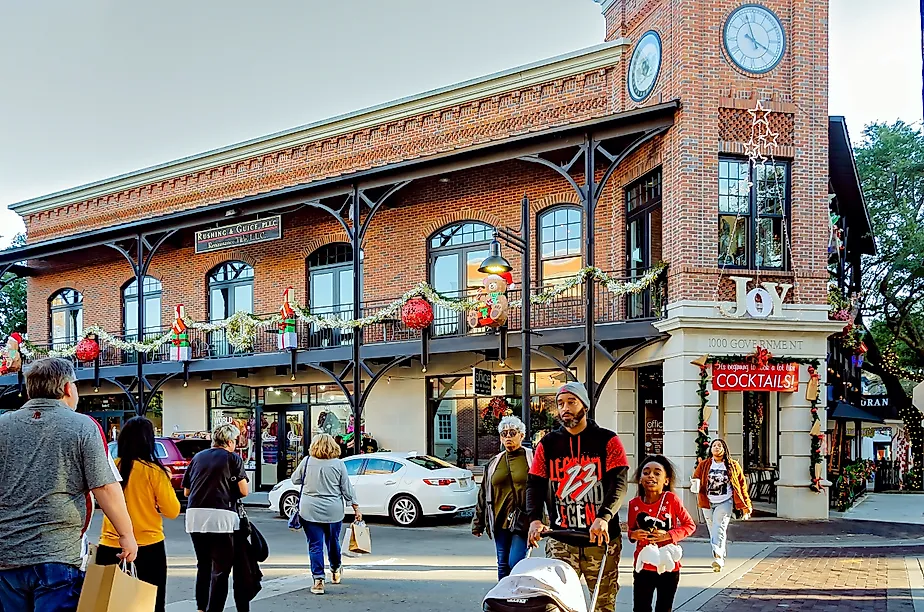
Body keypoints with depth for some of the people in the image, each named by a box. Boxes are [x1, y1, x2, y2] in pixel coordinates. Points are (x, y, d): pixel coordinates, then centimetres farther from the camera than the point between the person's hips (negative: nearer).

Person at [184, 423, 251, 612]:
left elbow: (186, 490, 18)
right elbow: (244, 491, -1)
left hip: (195, 516, 5)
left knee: (203, 565, 19)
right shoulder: (233, 458, 3)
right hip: (221, 516, -5)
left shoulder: (197, 457, 16)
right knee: (221, 568, 2)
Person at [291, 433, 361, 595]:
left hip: (310, 511, -1)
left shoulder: (307, 461, -3)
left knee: (315, 545, 2)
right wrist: (356, 508, 5)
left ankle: (318, 580, -4)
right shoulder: (338, 464, -4)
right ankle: (336, 571, 40)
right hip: (333, 512, 1)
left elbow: (295, 480, 10)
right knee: (333, 541, 20)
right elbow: (347, 488, -1)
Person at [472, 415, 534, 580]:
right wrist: (478, 523, 16)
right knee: (503, 565, 10)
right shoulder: (494, 463, 15)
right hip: (500, 521, 5)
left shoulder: (531, 458, 1)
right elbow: (484, 495, 18)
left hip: (522, 521, -5)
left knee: (515, 563, -13)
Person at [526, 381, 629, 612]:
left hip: (601, 539, -1)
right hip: (561, 541, 2)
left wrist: (604, 517, -25)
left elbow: (619, 482, -9)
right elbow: (535, 484, 4)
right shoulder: (547, 445, 10)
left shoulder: (607, 441, 2)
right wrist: (535, 519, -15)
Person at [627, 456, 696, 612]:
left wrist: (668, 535, -19)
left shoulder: (671, 499, -11)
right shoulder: (634, 504, -4)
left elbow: (690, 525, -5)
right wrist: (633, 534, -13)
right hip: (643, 566, 2)